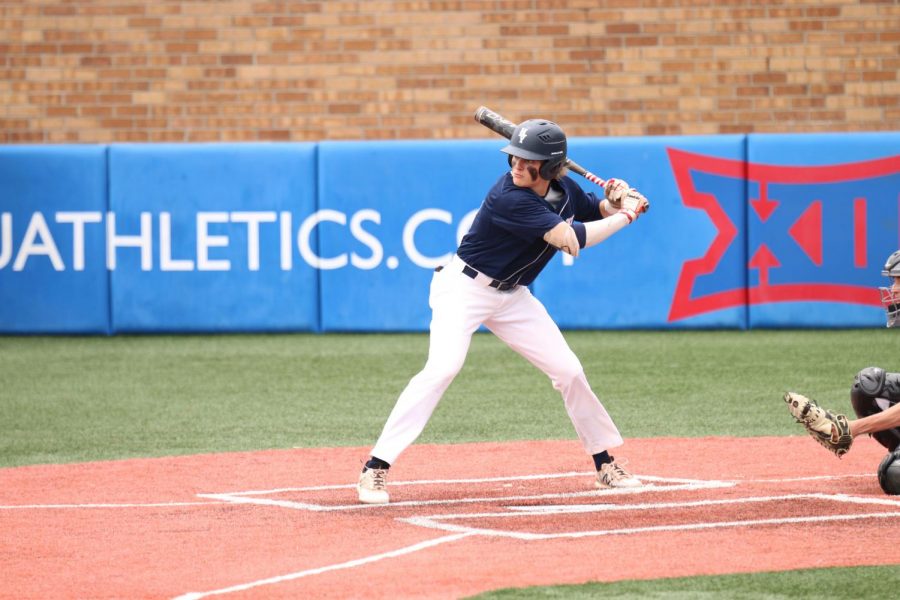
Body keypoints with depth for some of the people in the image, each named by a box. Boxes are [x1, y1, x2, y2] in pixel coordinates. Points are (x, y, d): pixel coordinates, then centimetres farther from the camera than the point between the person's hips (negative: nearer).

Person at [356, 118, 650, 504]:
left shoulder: (563, 189, -3)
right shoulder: (510, 198, -27)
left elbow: (597, 210, 16)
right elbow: (572, 240, -30)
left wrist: (615, 201, -8)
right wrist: (627, 215, -19)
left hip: (512, 296, 8)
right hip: (464, 287, -8)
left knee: (568, 371, 5)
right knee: (443, 367, -26)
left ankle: (605, 464, 23)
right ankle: (375, 469, -26)